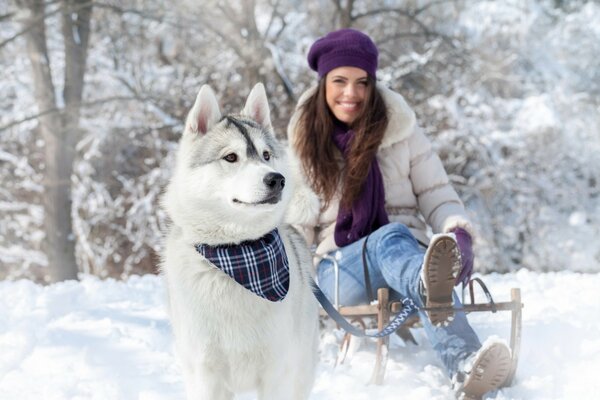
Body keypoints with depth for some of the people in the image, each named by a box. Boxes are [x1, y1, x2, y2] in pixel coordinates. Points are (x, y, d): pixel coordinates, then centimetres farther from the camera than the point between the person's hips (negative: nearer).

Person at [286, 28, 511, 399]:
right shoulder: (306, 141, 6)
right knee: (391, 237, -37)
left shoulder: (401, 128, 5)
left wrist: (459, 234, -17)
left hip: (409, 254, 1)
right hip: (341, 267, -1)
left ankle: (465, 368, -71)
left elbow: (435, 192, 4)